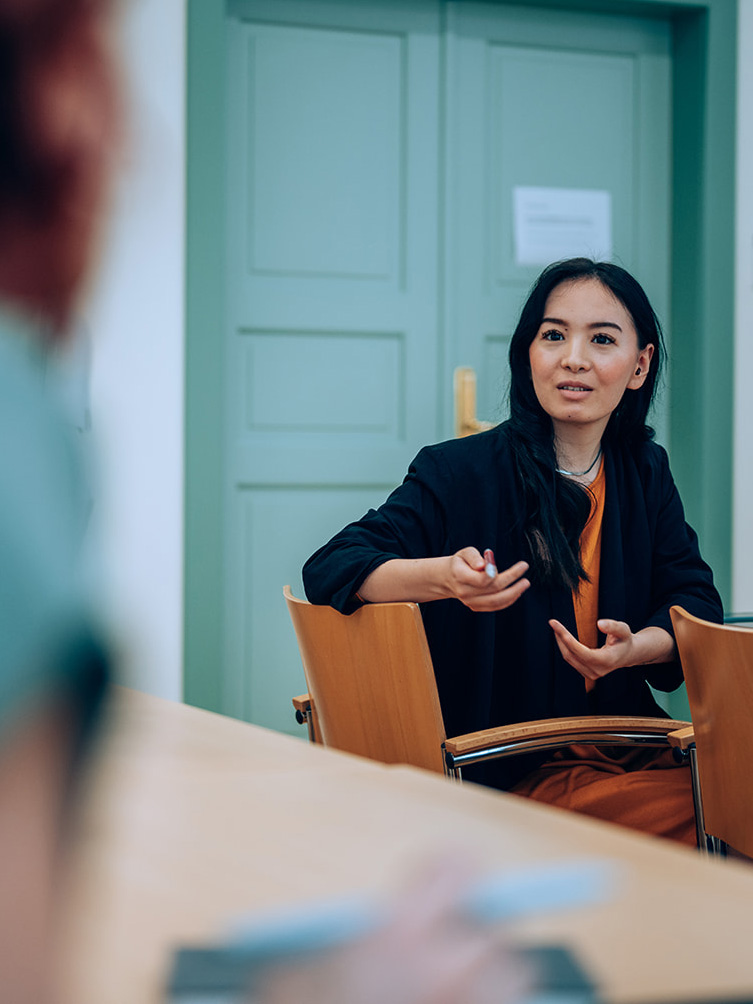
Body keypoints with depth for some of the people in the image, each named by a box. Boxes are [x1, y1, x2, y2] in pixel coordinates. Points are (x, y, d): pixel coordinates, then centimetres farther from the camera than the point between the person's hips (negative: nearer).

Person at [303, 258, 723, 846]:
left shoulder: (645, 472, 12)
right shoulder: (460, 473, -4)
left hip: (631, 748, 6)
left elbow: (695, 601, 11)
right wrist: (444, 577, -31)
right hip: (512, 771, -5)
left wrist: (636, 649, -13)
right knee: (696, 815, -27)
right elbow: (331, 570, -11)